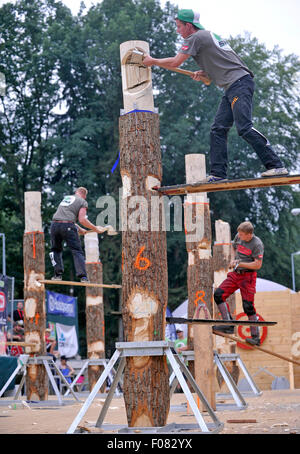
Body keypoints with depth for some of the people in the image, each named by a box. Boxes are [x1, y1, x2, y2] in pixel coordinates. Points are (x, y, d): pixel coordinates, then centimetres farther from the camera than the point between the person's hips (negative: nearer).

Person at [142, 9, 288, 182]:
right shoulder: (209, 36, 27)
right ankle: (219, 173, 2)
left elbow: (175, 62, -4)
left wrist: (153, 61, 11)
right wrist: (203, 75, 11)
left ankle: (276, 166, -22)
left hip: (239, 82, -11)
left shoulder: (196, 37, -3)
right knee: (218, 129, 6)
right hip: (232, 88, 11)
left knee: (245, 128, -19)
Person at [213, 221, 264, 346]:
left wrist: (240, 264, -17)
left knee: (248, 306, -9)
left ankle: (255, 337, -2)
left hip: (248, 276, -7)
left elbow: (258, 265, -18)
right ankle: (228, 324, -7)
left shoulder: (257, 244, -15)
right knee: (218, 294, -7)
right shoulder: (238, 237, 4)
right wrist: (236, 260, 11)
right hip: (235, 274, 7)